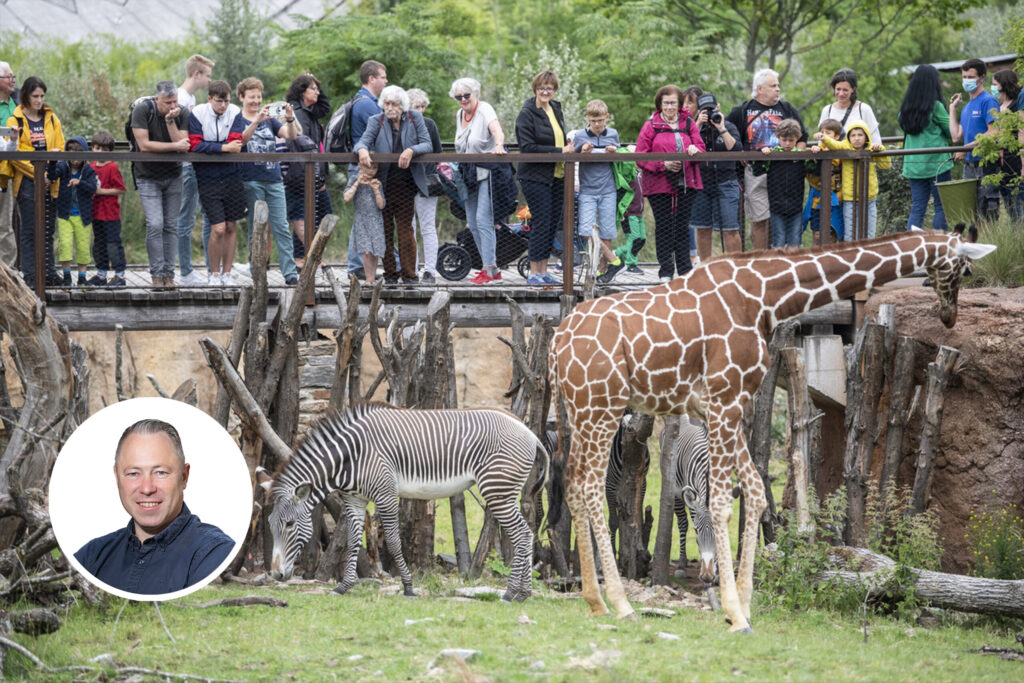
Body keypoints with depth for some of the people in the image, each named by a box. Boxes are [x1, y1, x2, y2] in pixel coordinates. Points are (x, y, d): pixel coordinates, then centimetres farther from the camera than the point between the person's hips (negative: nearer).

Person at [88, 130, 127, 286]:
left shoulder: (112, 168, -11)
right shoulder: (92, 167, 10)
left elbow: (121, 189, -14)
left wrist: (101, 191, -17)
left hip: (111, 214, -8)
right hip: (96, 213, 8)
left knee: (113, 243, -5)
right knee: (99, 244, 14)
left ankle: (120, 275, 1)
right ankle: (101, 274, 23)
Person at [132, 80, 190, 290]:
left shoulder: (182, 114, -7)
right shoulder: (142, 110, -15)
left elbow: (184, 147, -16)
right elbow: (144, 145, -20)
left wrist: (170, 121, -25)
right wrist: (175, 146, -18)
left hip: (173, 176, 3)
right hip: (148, 177, -3)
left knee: (171, 226, 2)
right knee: (155, 225, -13)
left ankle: (168, 273, 8)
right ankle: (157, 274, -5)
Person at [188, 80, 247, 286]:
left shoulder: (235, 113, -2)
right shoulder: (197, 114, -8)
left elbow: (235, 144, -11)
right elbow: (195, 146, -16)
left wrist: (210, 147, -19)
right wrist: (223, 147, -21)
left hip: (232, 175, 3)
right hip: (208, 178, -3)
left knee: (230, 227, 6)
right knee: (218, 228, -9)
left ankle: (227, 272, 20)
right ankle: (214, 273, 9)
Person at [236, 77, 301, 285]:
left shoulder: (269, 120, 15)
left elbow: (291, 135, 4)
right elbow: (242, 139, -17)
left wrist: (290, 120, -17)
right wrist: (256, 122, -32)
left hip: (273, 179, 3)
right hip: (251, 180, -3)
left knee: (281, 227, -2)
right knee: (256, 229, -1)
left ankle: (290, 273, -4)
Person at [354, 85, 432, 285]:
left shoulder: (415, 118, 3)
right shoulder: (376, 121, 3)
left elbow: (427, 144, -4)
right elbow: (363, 141, -11)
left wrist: (411, 151, -24)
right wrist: (362, 150, -35)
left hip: (406, 184, -1)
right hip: (383, 184, 1)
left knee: (405, 229, -4)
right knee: (385, 230, 2)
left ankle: (409, 274, -2)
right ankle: (390, 274, 9)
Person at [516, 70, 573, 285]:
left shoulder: (556, 110, 13)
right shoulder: (527, 114, -10)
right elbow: (528, 147, -17)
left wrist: (569, 147, 5)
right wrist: (559, 152, -18)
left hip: (556, 176, 7)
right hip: (535, 177, -7)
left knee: (553, 223, 7)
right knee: (541, 223, -8)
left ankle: (543, 270, 14)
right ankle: (534, 272, -1)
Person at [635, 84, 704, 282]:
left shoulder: (688, 123, 9)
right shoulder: (651, 126, 0)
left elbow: (700, 146, 8)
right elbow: (640, 156, -4)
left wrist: (695, 149, -17)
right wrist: (663, 164, -17)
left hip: (686, 183, 2)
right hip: (659, 184, -2)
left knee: (683, 226, 8)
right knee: (664, 226, 1)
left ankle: (685, 270, 15)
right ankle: (666, 271, 7)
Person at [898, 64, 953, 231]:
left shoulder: (906, 107, 6)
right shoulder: (935, 106, -10)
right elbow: (952, 133, -4)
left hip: (912, 165, 5)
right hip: (936, 163, -5)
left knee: (917, 208, 7)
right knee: (942, 207, 2)